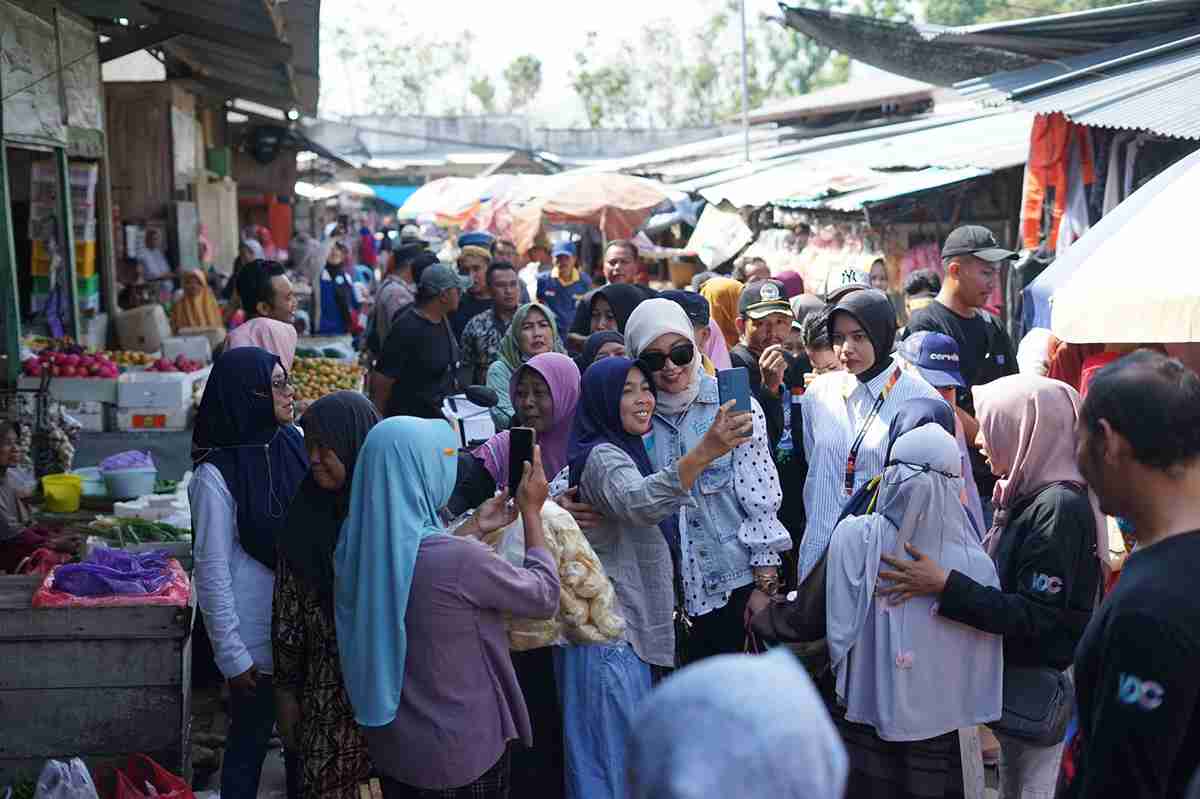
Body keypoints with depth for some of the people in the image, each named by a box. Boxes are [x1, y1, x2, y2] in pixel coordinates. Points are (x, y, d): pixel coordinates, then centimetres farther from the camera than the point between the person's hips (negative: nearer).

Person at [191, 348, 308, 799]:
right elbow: (212, 573, -14)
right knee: (249, 743, 13)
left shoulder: (294, 443, -3)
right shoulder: (216, 475, -18)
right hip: (259, 637, -5)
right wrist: (232, 656, -11)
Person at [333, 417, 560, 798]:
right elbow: (545, 596, -11)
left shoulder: (357, 546, -8)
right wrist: (531, 511, -1)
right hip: (462, 752, -6)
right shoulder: (459, 558, -29)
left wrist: (475, 528, 16)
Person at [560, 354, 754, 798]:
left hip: (629, 629, 10)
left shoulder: (620, 452, 15)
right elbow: (639, 504, -40)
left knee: (627, 761, 18)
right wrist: (703, 453, -51)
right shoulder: (604, 457, -17)